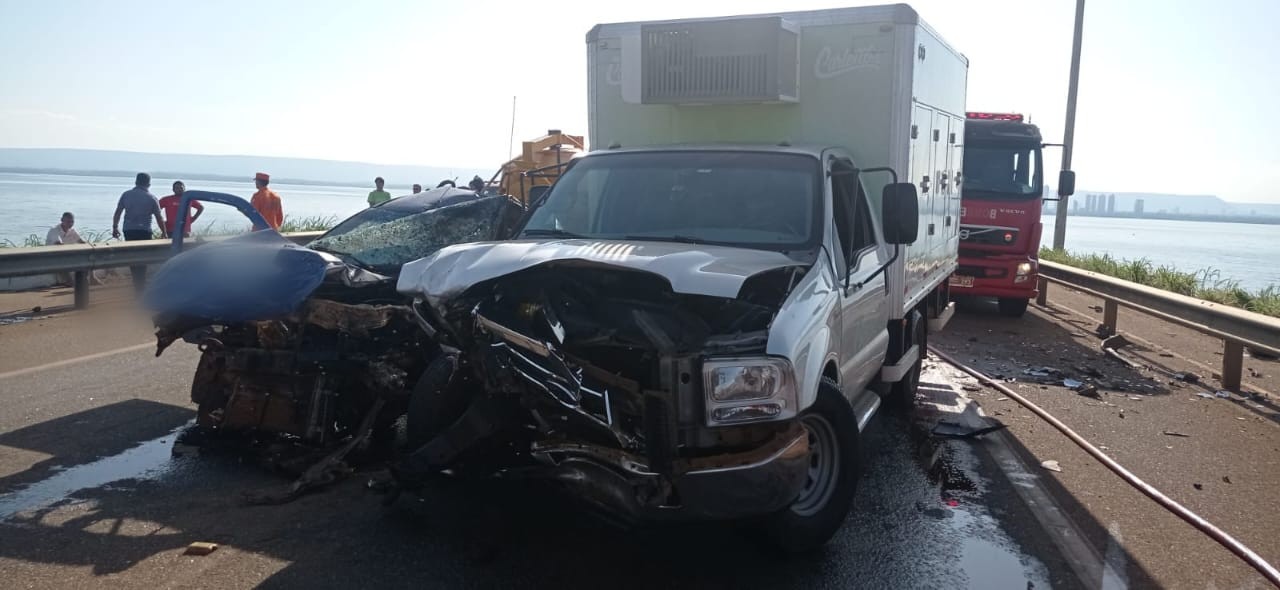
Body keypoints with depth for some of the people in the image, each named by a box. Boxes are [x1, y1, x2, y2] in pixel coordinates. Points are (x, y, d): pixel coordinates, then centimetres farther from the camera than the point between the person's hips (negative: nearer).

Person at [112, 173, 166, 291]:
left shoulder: (126, 195, 4)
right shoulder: (151, 198, -2)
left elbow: (117, 213, 5)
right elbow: (159, 218, 0)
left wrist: (115, 227, 15)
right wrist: (164, 233, 11)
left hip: (129, 230, 2)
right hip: (144, 231, -2)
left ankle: (136, 283, 17)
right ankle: (141, 284, 7)